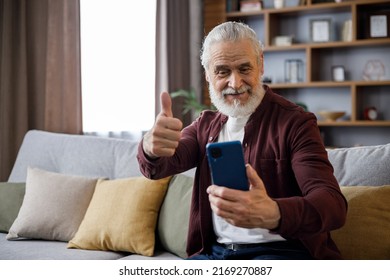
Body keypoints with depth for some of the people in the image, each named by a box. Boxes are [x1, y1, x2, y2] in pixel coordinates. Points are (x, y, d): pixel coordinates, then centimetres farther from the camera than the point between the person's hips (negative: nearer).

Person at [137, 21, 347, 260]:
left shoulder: (295, 122, -8)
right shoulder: (205, 125, 10)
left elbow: (334, 205, -21)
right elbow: (159, 166, -6)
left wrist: (272, 214, -43)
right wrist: (152, 148, -33)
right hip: (215, 251, 4)